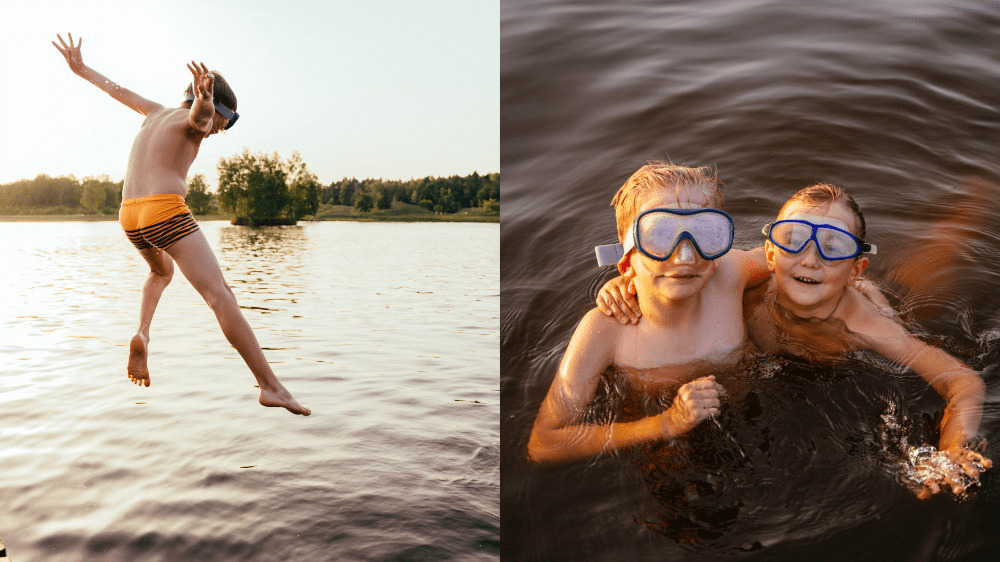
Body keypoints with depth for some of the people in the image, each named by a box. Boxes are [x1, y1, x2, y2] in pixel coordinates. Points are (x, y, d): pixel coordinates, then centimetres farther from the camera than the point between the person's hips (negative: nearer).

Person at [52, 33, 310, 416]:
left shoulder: (159, 113, 26)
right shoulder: (194, 118, 3)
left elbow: (119, 91, 44)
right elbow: (200, 110, -24)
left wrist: (81, 70, 60)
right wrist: (204, 96, -47)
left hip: (130, 217, 8)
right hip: (168, 213, -8)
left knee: (162, 272, 39)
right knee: (220, 297, -14)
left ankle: (142, 334, 13)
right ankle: (270, 386, -21)